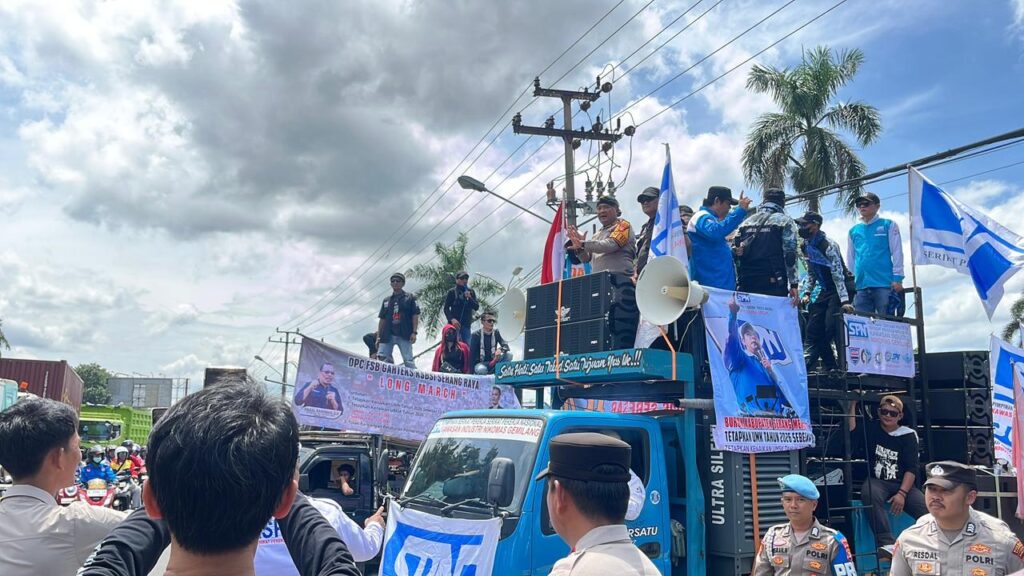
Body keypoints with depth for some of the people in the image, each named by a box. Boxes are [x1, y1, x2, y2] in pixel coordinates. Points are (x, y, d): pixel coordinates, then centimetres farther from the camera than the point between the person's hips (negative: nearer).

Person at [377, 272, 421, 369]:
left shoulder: (409, 298, 8)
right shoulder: (386, 301, 20)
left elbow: (415, 316, 2)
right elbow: (382, 320, 18)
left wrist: (414, 332, -10)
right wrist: (378, 337, 10)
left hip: (404, 335, -4)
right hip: (387, 335, 4)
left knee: (408, 361, -8)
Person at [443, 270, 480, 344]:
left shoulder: (471, 292, 12)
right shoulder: (452, 292, 1)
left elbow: (476, 307, 6)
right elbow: (446, 308, -2)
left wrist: (469, 298, -10)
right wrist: (452, 319, -17)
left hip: (466, 324, 4)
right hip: (455, 323, -4)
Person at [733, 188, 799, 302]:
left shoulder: (746, 222, 17)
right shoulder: (785, 221, 4)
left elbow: (734, 252, 10)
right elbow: (790, 255, -5)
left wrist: (738, 283, 11)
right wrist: (794, 285, -7)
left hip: (746, 284, 4)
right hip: (773, 284, -4)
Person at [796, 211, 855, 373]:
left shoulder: (828, 245, -21)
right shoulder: (806, 246, 4)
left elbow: (838, 274, -27)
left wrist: (844, 301, -32)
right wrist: (806, 293, 4)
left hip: (840, 288, -9)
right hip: (825, 290, 9)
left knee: (832, 326, -20)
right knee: (813, 328, 3)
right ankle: (831, 367, 10)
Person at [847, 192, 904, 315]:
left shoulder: (888, 225, 7)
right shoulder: (853, 231, 16)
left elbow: (897, 253, 1)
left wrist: (897, 278, -7)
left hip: (884, 283, -3)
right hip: (861, 285, 4)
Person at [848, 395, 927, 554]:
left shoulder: (908, 435, 6)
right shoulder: (870, 428, 10)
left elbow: (911, 468, -2)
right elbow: (852, 437, -10)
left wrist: (902, 493, -18)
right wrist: (853, 405, -11)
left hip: (903, 484, 1)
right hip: (876, 482, -1)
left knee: (927, 508, -27)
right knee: (870, 494, -37)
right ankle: (887, 545, -43)